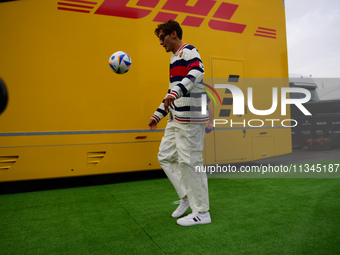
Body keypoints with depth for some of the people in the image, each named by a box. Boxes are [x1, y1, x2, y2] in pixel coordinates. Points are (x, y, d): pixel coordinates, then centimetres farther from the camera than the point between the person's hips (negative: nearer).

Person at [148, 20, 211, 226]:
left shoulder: (188, 51, -5)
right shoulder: (175, 58, 23)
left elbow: (197, 71, -28)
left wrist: (177, 92, -43)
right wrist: (158, 115, 27)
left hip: (190, 118, -10)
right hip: (176, 119, 10)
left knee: (190, 162, -6)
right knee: (165, 157, 11)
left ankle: (202, 212, 9)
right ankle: (187, 197, 23)